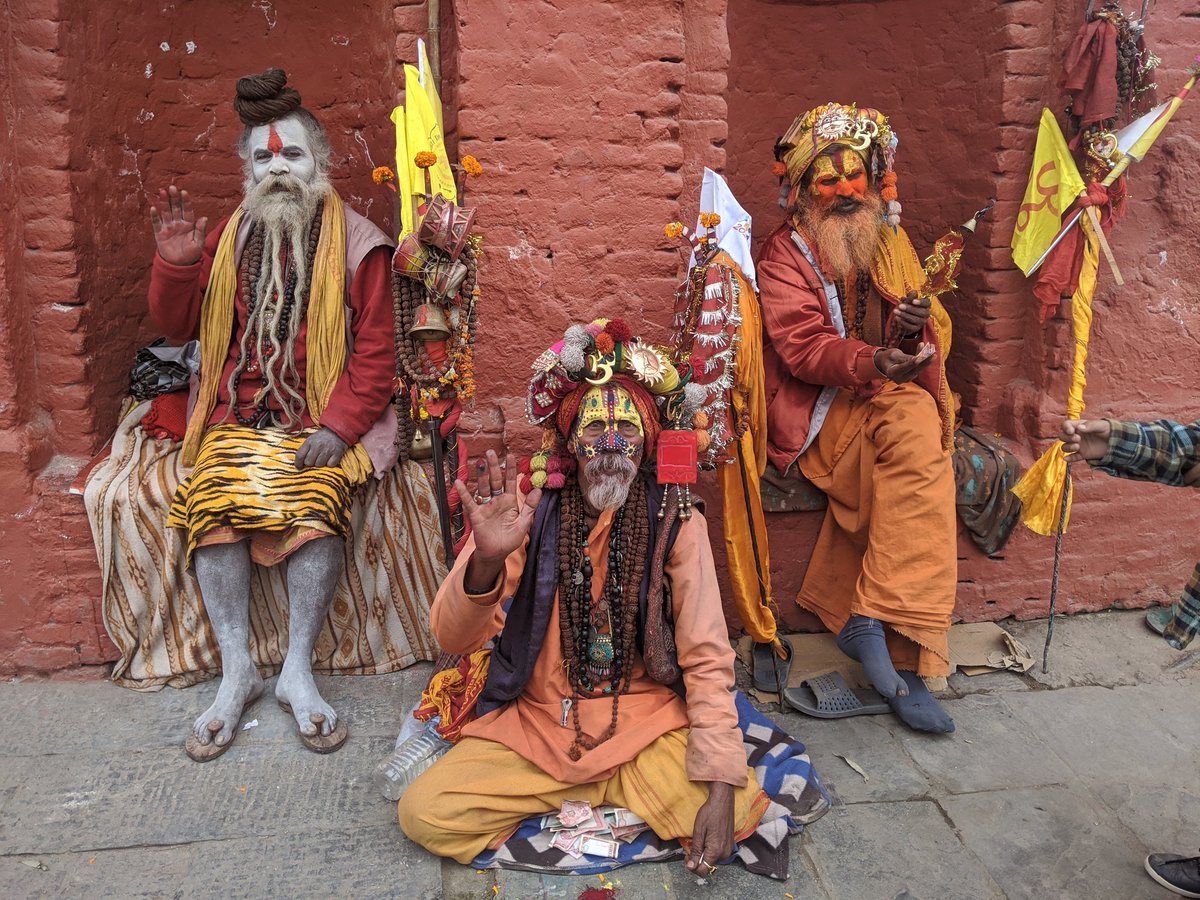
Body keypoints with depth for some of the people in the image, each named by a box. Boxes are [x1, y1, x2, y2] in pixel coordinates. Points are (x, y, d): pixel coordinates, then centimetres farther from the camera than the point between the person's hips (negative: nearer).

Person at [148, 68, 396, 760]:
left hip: (323, 422, -3)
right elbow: (177, 327, 14)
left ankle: (299, 671, -14)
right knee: (213, 502, -23)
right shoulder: (229, 238, 14)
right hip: (240, 418, 3)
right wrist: (177, 263, -5)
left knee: (315, 504, -30)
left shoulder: (354, 243, 3)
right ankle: (237, 674, -11)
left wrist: (339, 425, -15)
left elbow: (376, 350, -3)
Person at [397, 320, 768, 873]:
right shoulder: (529, 512, -8)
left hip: (645, 722, 0)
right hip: (536, 722, 1)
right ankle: (610, 798, 2)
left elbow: (707, 659, -9)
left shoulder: (675, 522, -8)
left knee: (739, 811, -23)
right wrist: (486, 560, -37)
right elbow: (452, 639, -15)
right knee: (423, 813, -18)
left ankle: (581, 797, 3)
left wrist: (721, 787, -20)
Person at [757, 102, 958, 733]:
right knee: (918, 453, -30)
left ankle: (870, 619, -28)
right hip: (818, 409, -4)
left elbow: (929, 343, 10)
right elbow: (802, 346, -13)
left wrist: (919, 327, -16)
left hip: (891, 398, 4)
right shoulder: (784, 254, 4)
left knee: (917, 425, -31)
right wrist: (872, 362, -31)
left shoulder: (892, 246, 18)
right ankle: (902, 654, -27)